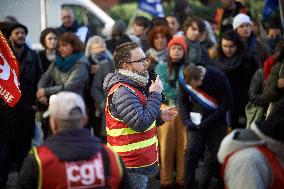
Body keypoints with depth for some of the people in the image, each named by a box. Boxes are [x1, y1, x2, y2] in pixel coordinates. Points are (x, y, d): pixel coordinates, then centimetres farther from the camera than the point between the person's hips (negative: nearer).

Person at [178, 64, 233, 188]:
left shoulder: (219, 78, -21)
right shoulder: (184, 78, -11)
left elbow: (227, 103, -16)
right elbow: (183, 102, 2)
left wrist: (207, 122, -19)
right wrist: (186, 120, -14)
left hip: (216, 120, -2)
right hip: (196, 120, 2)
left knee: (214, 153, -3)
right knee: (192, 149, -14)